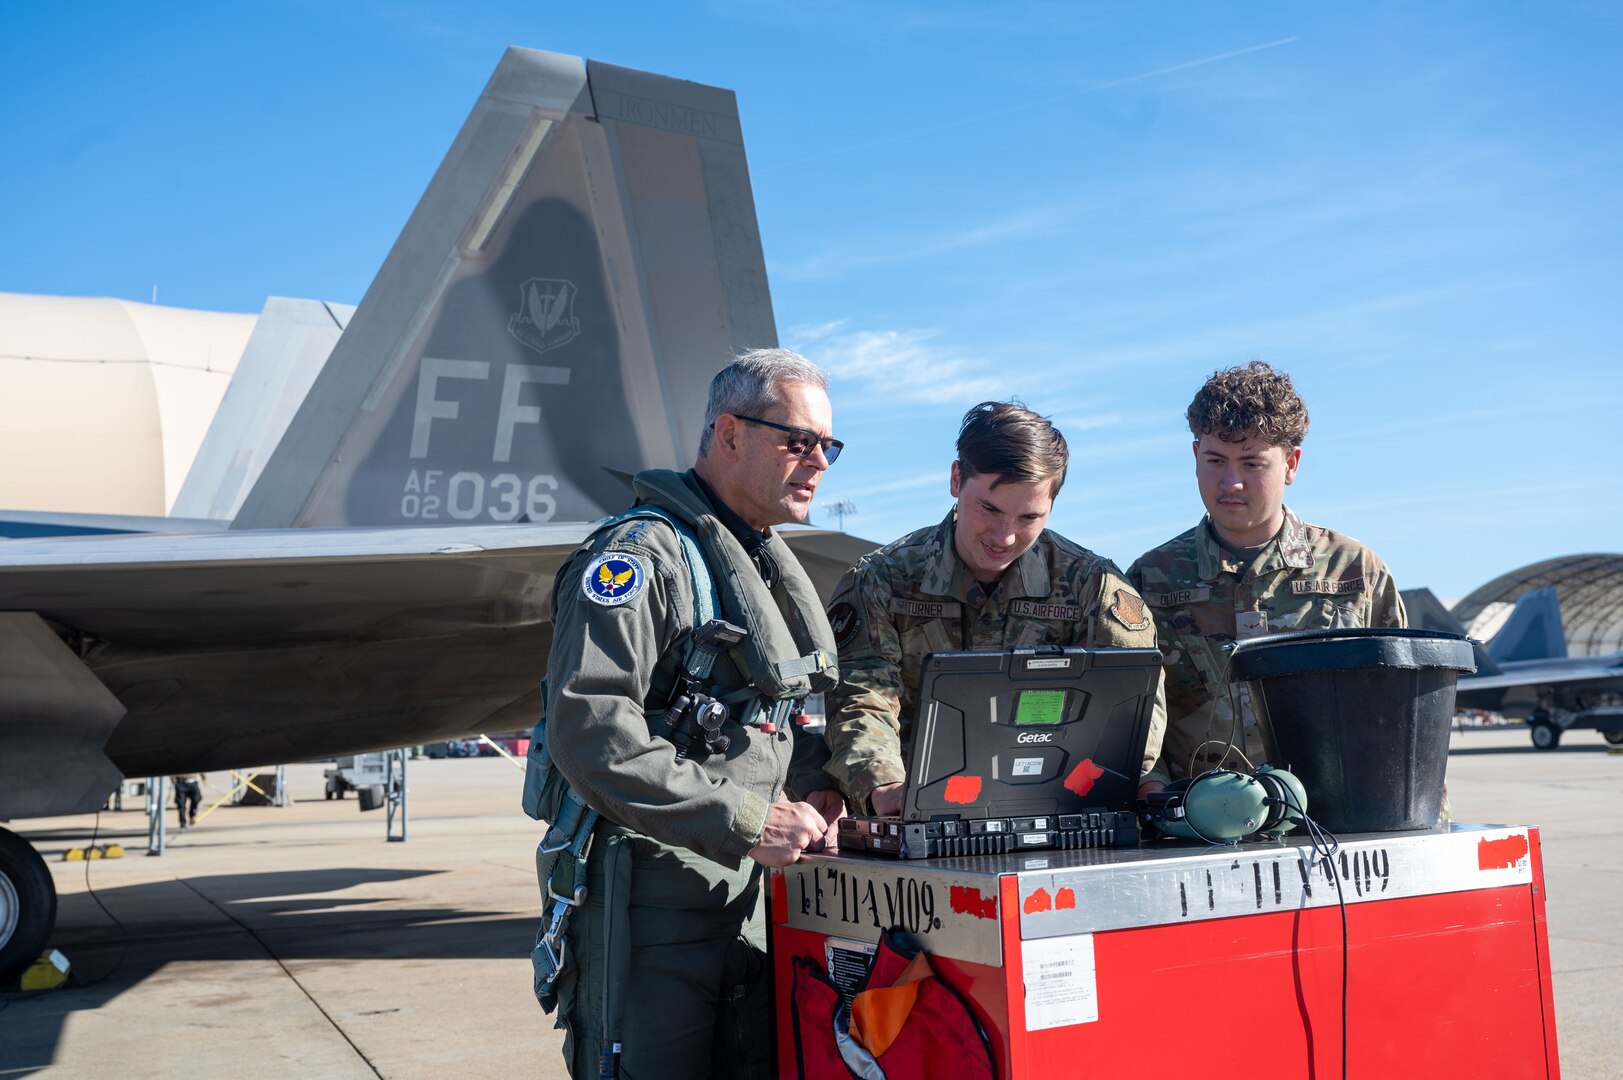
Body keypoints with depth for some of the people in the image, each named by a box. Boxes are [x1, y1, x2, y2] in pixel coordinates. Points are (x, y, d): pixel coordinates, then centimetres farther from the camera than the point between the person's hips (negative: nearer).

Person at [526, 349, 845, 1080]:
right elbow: (587, 729, -24)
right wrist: (745, 823, -22)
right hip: (647, 889, -8)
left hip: (746, 886, 9)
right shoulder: (641, 553, -12)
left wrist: (811, 793, 4)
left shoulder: (776, 570, 17)